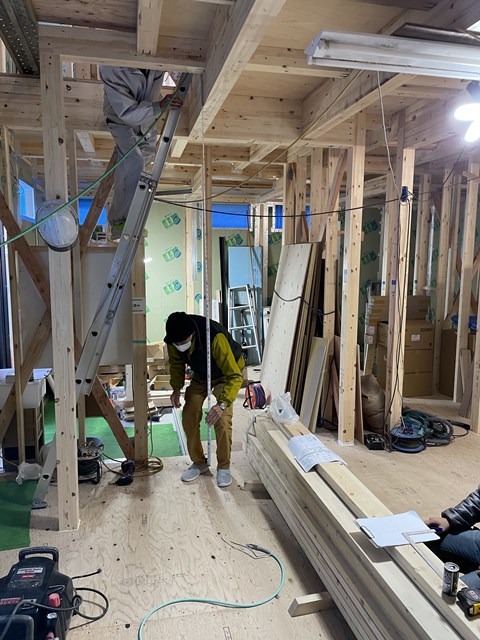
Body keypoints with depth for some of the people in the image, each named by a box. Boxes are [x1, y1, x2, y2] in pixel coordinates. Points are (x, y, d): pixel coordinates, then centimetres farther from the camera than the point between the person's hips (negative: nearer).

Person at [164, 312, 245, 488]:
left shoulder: (215, 337, -43)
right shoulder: (174, 339, -25)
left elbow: (235, 376, -41)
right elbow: (176, 362, -2)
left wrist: (222, 404, -51)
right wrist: (176, 388, -14)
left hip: (225, 373, -5)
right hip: (200, 374, 5)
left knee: (222, 420, -18)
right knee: (189, 417, -3)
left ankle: (224, 467, 3)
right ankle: (199, 463, 16)